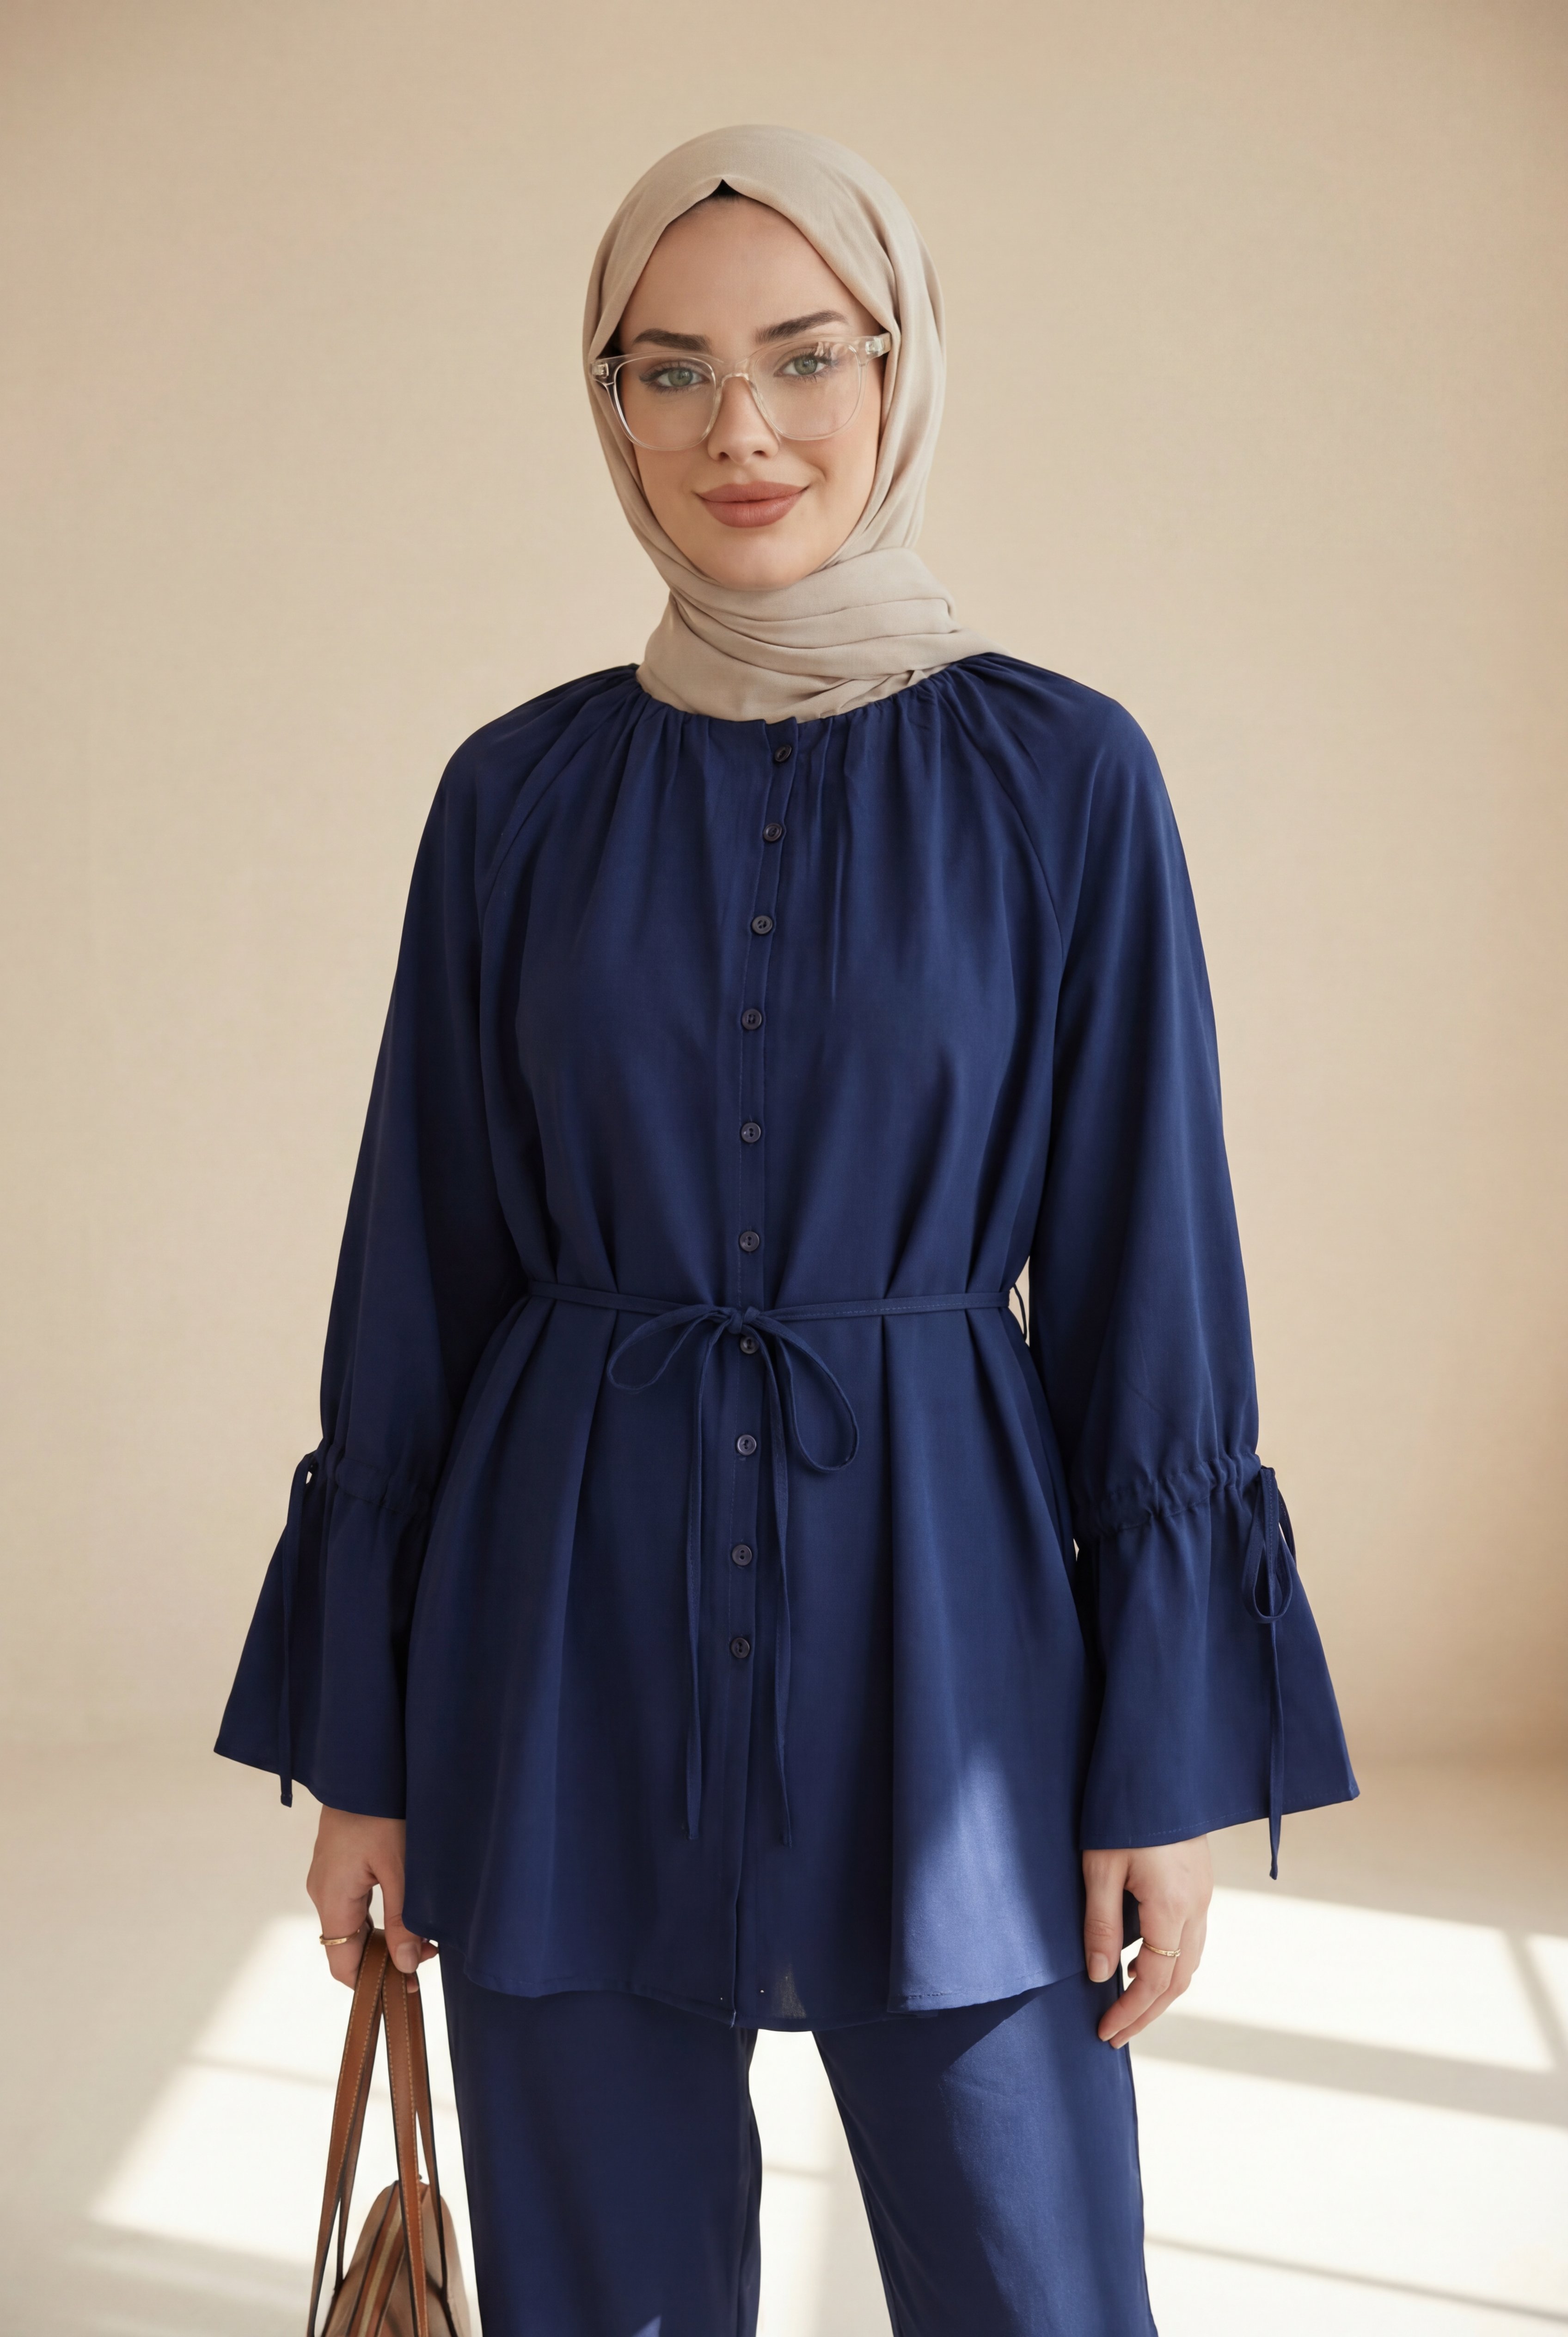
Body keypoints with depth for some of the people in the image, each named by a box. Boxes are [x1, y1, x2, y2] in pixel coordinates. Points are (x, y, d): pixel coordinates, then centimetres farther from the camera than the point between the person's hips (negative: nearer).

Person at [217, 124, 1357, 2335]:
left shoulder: (1065, 776, -3)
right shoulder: (522, 793, 2)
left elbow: (1142, 1267, -2)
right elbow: (423, 1268, 5)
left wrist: (1174, 1761, -3)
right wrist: (359, 1737, 5)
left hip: (938, 1599, -1)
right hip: (569, 1616, 2)